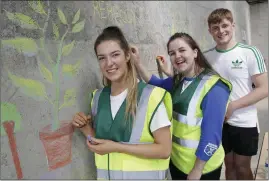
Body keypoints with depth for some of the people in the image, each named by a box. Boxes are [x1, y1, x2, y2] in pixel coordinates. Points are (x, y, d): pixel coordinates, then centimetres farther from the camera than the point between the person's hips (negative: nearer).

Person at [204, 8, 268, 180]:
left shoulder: (249, 52, -10)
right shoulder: (206, 56, 0)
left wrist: (232, 106, -18)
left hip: (244, 123, -3)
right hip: (218, 122, 3)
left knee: (242, 167, 12)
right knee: (229, 164, 18)